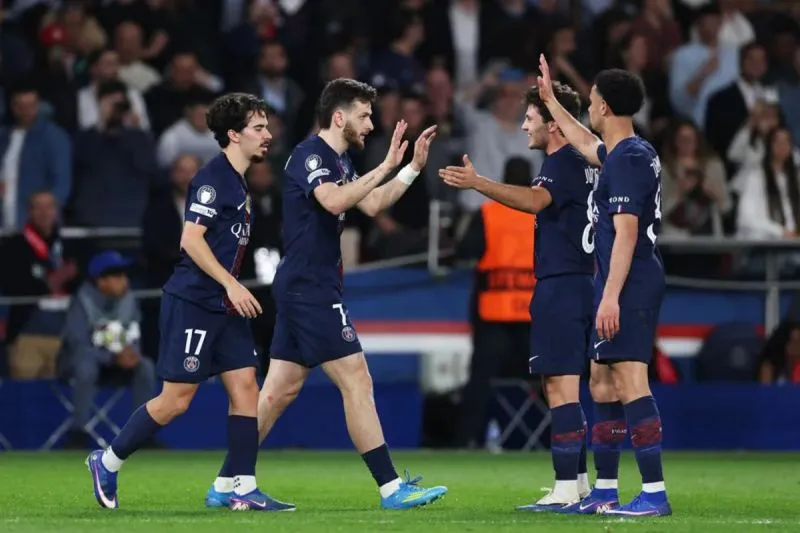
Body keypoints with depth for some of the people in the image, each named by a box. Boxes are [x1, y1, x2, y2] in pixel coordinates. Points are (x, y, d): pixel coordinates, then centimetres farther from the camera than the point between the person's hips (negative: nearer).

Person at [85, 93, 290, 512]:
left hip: (224, 306, 9)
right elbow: (191, 239, -20)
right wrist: (231, 285, -22)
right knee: (175, 400, -5)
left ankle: (243, 488, 1)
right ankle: (107, 462, 11)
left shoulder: (237, 182, 15)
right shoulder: (212, 178, -13)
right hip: (192, 303, -9)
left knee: (245, 388, 0)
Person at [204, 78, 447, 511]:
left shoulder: (338, 161, 17)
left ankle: (226, 484, 13)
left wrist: (413, 167, 16)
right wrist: (386, 166, -28)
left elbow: (372, 205, 25)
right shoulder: (310, 154, -13)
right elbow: (334, 200, -31)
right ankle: (391, 488, -9)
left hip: (304, 290, 10)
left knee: (280, 390, 10)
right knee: (356, 381, -10)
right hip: (311, 290, -10)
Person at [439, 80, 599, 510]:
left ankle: (565, 488, -12)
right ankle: (578, 482, 19)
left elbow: (534, 200, -33)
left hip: (560, 287, -10)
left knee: (560, 386, -10)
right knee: (562, 387, 15)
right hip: (577, 282, 10)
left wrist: (477, 183, -43)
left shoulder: (563, 164, -13)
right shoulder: (584, 164, 18)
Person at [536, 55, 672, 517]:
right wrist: (551, 100, 47)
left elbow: (626, 231, -20)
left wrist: (611, 295, -24)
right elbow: (587, 145, 39)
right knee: (602, 383, 15)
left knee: (631, 380, -15)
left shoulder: (628, 159, -14)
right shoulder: (634, 152, 16)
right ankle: (605, 491, 21)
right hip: (630, 286, 11)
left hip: (629, 286, -11)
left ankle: (655, 493, -20)